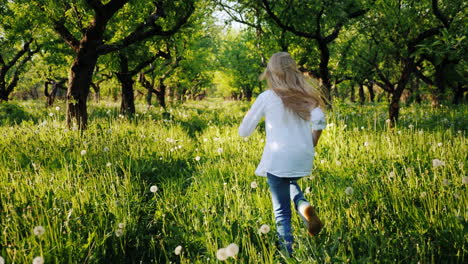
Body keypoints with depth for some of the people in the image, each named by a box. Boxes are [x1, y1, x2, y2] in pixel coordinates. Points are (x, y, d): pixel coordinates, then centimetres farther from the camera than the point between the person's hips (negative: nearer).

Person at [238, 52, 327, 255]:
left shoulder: (266, 97, -4)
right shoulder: (305, 96, 6)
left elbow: (244, 132, 0)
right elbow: (319, 120, -10)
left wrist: (251, 115, 20)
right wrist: (312, 144, 5)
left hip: (278, 159, -4)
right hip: (303, 159, 4)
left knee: (282, 212, 7)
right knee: (290, 183, 35)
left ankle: (288, 253, 5)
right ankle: (304, 205, 6)